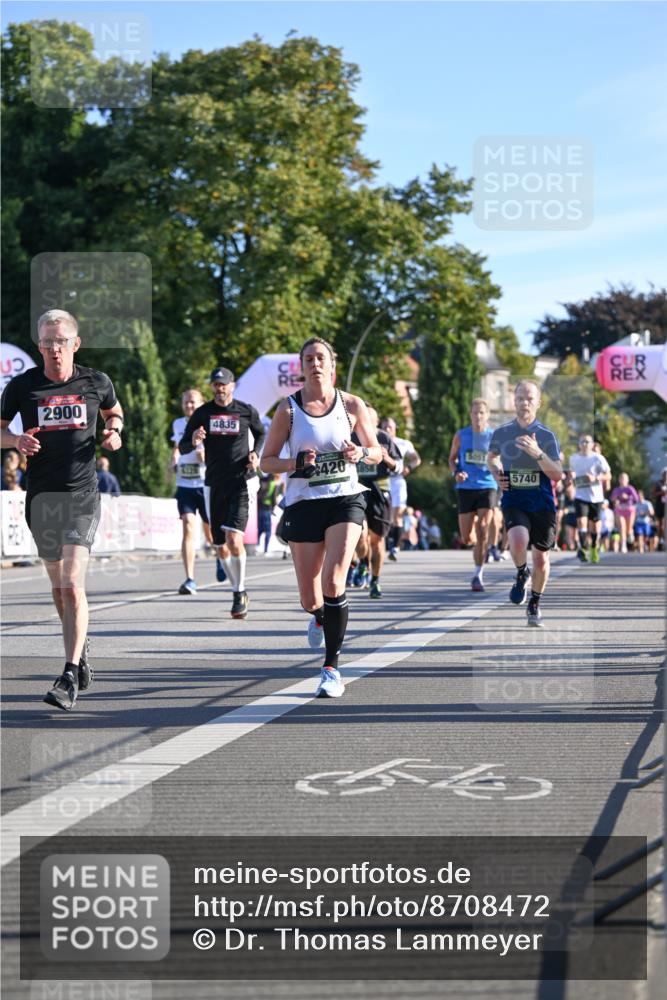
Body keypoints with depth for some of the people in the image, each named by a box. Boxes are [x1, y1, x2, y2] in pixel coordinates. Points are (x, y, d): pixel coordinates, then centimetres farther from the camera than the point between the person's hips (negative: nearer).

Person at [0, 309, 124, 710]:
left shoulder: (97, 382, 2)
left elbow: (114, 411, 23)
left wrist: (114, 431, 1)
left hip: (83, 496, -2)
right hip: (42, 496, 2)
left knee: (72, 585, -15)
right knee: (60, 587, 13)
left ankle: (70, 679, -17)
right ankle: (81, 649, 38)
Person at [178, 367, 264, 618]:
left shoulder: (247, 411, 2)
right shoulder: (202, 413, 4)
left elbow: (261, 434, 21)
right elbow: (182, 446, 4)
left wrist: (255, 453, 3)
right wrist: (193, 441, -18)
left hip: (240, 482, -3)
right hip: (213, 484, 3)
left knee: (234, 538, -19)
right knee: (220, 545, 7)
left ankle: (239, 593, -7)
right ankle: (239, 592, 24)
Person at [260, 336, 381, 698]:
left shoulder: (352, 405, 1)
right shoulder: (288, 409, -2)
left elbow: (377, 451, 12)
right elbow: (266, 461, 2)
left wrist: (361, 453, -11)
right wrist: (296, 463, -17)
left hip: (345, 500, -1)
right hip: (303, 503, 1)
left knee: (332, 582, -21)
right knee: (310, 599, 4)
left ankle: (332, 668, -11)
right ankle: (321, 616, 44)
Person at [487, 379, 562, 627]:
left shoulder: (546, 435, -4)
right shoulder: (501, 433, 1)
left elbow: (557, 474, -12)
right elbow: (491, 456, 22)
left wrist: (537, 453, -26)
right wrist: (496, 473, 1)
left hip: (542, 504, 0)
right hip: (514, 502, 0)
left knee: (541, 559, 7)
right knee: (519, 541, -30)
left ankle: (535, 605, 31)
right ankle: (521, 574, 4)